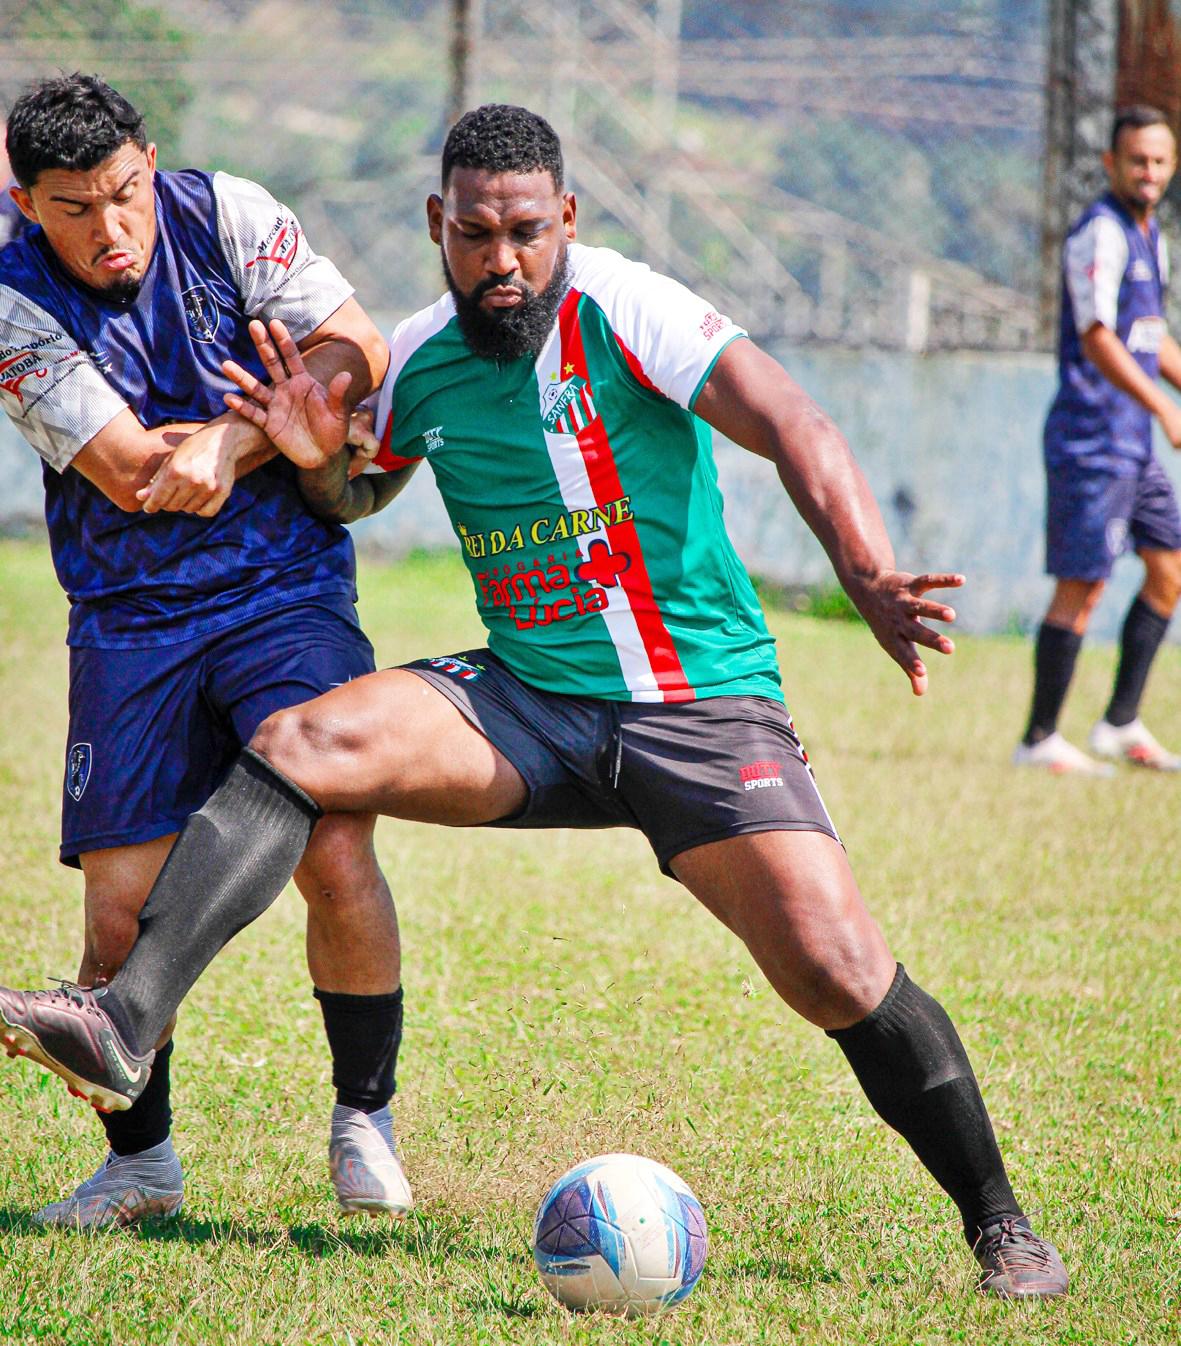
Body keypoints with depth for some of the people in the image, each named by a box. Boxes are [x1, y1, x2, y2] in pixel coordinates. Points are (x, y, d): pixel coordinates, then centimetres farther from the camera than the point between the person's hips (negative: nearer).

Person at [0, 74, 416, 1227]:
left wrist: (226, 445, -19)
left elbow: (356, 354, -8)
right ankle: (139, 1157, 17)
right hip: (129, 616, 0)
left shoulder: (228, 217, -4)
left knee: (335, 853, -16)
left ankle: (364, 1120, 4)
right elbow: (131, 468, -15)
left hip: (287, 591, 0)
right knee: (120, 911, -5)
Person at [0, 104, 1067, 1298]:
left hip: (701, 706, -4)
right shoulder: (422, 360, 3)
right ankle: (125, 1027, -28)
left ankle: (996, 1222, 4)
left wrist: (870, 576, -40)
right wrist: (318, 463, -2)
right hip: (528, 705, 4)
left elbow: (792, 429, -24)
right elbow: (358, 497, 22)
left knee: (838, 973, -17)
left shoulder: (624, 312, -14)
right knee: (302, 742, -19)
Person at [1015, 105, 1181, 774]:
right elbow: (1097, 339, -25)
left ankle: (1121, 725, 17)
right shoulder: (1100, 235, -14)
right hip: (1092, 437, -9)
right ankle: (1040, 740, -1)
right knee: (1083, 587, -8)